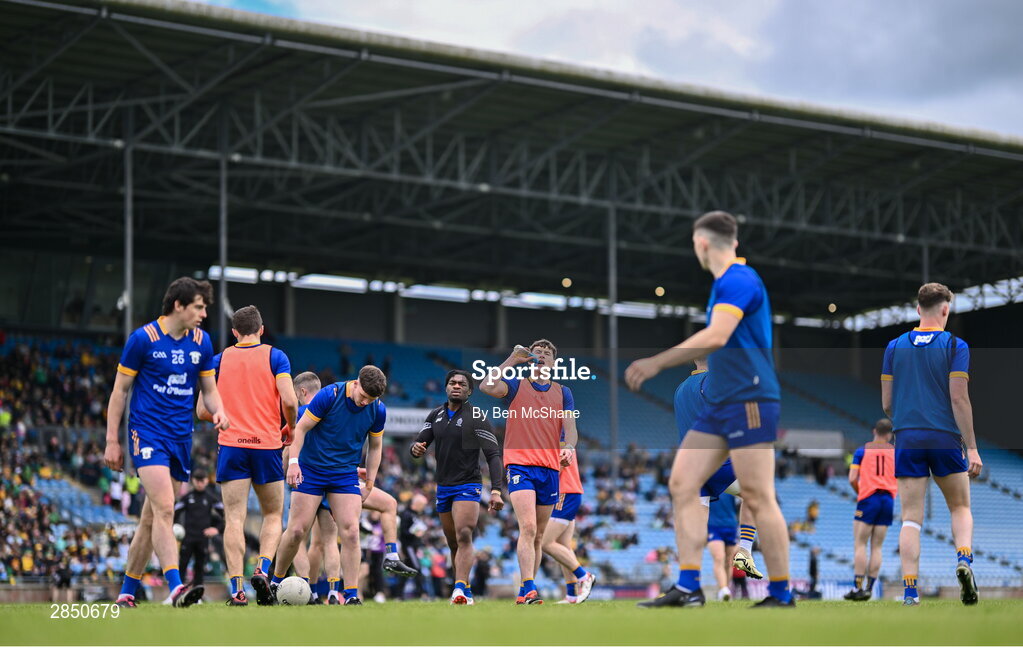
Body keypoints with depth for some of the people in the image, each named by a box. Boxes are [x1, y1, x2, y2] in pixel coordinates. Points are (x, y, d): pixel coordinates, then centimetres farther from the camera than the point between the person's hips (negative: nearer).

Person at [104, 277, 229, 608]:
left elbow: (210, 389, 15)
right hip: (147, 433, -5)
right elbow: (120, 390, -1)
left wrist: (218, 412, -8)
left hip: (181, 437, 5)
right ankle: (175, 588, -28)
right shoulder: (143, 338, -7)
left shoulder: (202, 342, 7)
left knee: (151, 518, 9)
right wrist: (112, 441, -3)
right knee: (164, 509, -20)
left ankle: (127, 592, 18)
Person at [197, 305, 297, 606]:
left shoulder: (219, 360, 9)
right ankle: (263, 569, -8)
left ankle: (237, 588, -12)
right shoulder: (274, 356, 2)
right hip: (267, 445, -1)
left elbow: (202, 411, 7)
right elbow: (289, 401, -9)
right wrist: (291, 428, 9)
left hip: (231, 446, 1)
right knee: (273, 515, 14)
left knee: (234, 519, -2)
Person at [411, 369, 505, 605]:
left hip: (468, 486, -6)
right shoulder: (436, 415, 8)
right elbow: (419, 443, 9)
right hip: (443, 487, 6)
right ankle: (466, 593, 17)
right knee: (454, 544, 9)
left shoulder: (476, 417, -8)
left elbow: (493, 455, -10)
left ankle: (460, 588, -33)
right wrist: (415, 448, -18)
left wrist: (496, 490, -21)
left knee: (464, 537, -23)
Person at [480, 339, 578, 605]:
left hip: (550, 468, 4)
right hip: (520, 465, -4)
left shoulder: (563, 392, 13)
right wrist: (512, 360, -11)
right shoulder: (517, 386, 6)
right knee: (528, 528, -20)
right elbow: (487, 386, -13)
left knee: (538, 535, 8)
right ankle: (528, 589, -26)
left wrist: (569, 447, -17)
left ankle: (525, 592, 17)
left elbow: (570, 427, 4)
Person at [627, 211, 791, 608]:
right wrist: (660, 365, 31)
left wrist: (656, 363, -25)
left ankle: (782, 594, 1)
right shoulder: (726, 282, 17)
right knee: (682, 484, 2)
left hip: (748, 401, -10)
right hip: (719, 405, 10)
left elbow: (716, 337, -27)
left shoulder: (737, 280, -13)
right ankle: (688, 587, 0)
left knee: (758, 498, -7)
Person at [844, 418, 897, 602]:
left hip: (868, 500, -3)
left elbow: (852, 479, -5)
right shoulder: (897, 452, 7)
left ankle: (857, 587, -10)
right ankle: (869, 588, 2)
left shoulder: (861, 451, 2)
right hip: (888, 500, 3)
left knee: (859, 545, -1)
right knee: (877, 547, 6)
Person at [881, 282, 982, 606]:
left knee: (911, 517, 3)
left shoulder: (894, 346, 7)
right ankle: (964, 559, -11)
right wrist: (971, 448, -5)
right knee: (960, 507, 16)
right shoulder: (955, 345, -2)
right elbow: (959, 399, -8)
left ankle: (910, 590, -7)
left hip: (907, 439, 2)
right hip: (945, 439, -2)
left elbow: (887, 403, 8)